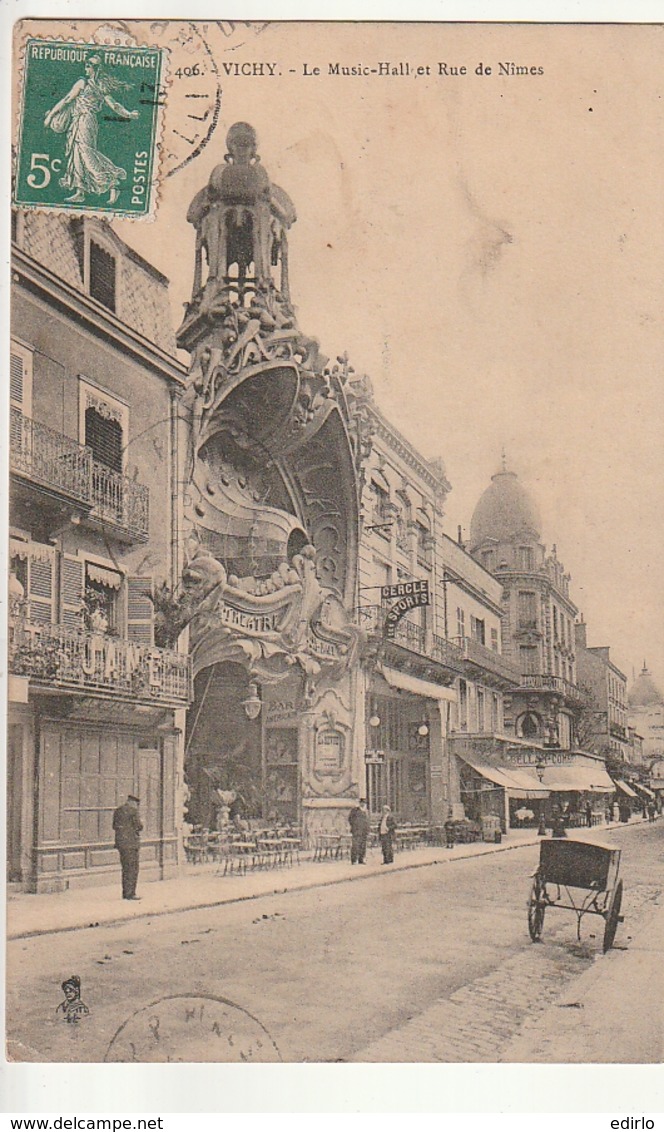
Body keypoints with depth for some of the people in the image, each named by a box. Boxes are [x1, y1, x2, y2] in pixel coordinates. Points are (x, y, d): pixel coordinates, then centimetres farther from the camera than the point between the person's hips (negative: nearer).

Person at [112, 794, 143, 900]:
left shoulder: (118, 811, 12)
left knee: (125, 868, 15)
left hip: (120, 842, 8)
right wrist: (140, 823, 8)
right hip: (131, 843, -8)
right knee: (133, 868, -3)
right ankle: (130, 894, -4)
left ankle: (125, 893, 19)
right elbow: (139, 826, -12)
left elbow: (114, 826, 18)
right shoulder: (133, 811, -11)